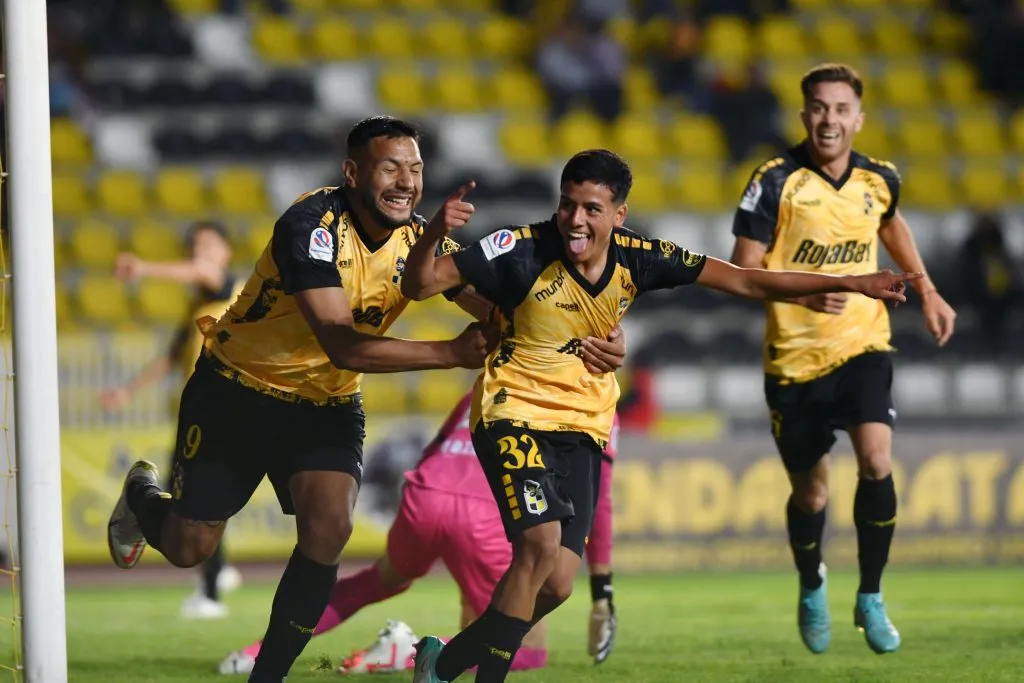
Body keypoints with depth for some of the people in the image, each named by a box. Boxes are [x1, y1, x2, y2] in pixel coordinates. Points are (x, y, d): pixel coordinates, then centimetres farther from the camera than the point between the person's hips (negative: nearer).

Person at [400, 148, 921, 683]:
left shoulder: (635, 258, -6)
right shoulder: (523, 249, -18)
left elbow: (746, 282, 0)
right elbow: (419, 285, -16)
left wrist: (849, 283, -3)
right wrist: (434, 233, -38)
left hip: (583, 428, 5)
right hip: (514, 414, -5)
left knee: (555, 585, -2)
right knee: (541, 544, -26)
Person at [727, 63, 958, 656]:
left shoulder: (880, 180, 0)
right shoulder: (777, 182, -13)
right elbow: (743, 269, -13)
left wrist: (927, 291, 21)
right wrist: (805, 293, -29)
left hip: (864, 345, 2)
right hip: (795, 356, -2)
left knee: (877, 460, -21)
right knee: (810, 491, 8)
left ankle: (870, 598, -3)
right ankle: (812, 590, 39)